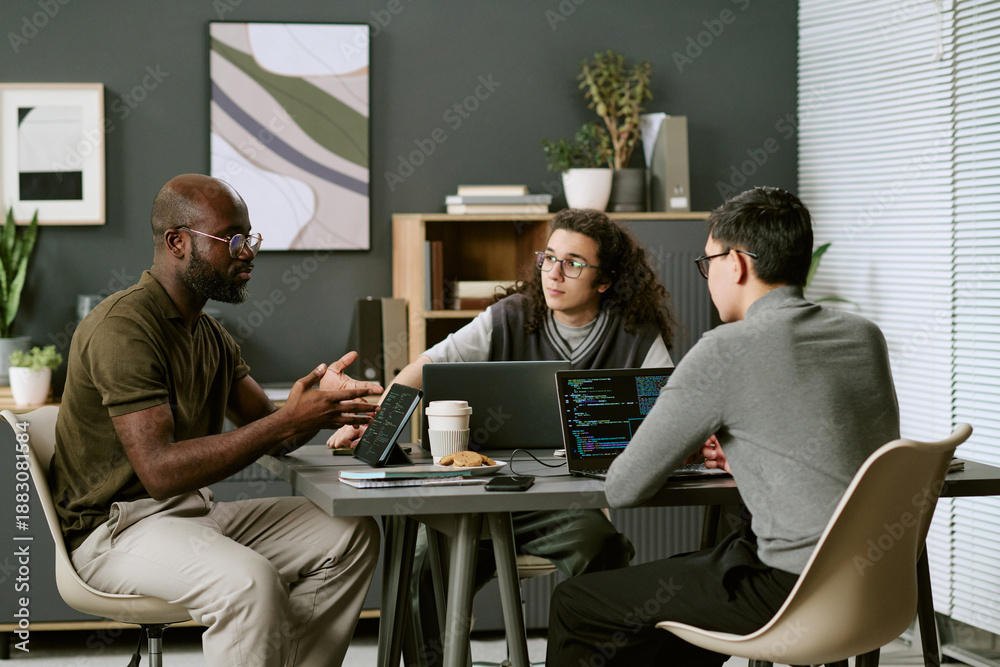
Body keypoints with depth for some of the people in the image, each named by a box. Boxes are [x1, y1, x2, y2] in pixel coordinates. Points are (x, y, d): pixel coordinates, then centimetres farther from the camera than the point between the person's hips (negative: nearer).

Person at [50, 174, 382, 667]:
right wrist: (289, 422, -30)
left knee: (352, 535, -1)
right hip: (117, 525, -9)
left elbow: (266, 430, 11)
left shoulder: (209, 334, 15)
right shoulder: (124, 328, -18)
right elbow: (160, 470, -27)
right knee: (251, 581, -35)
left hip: (194, 511, 10)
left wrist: (320, 402, -12)